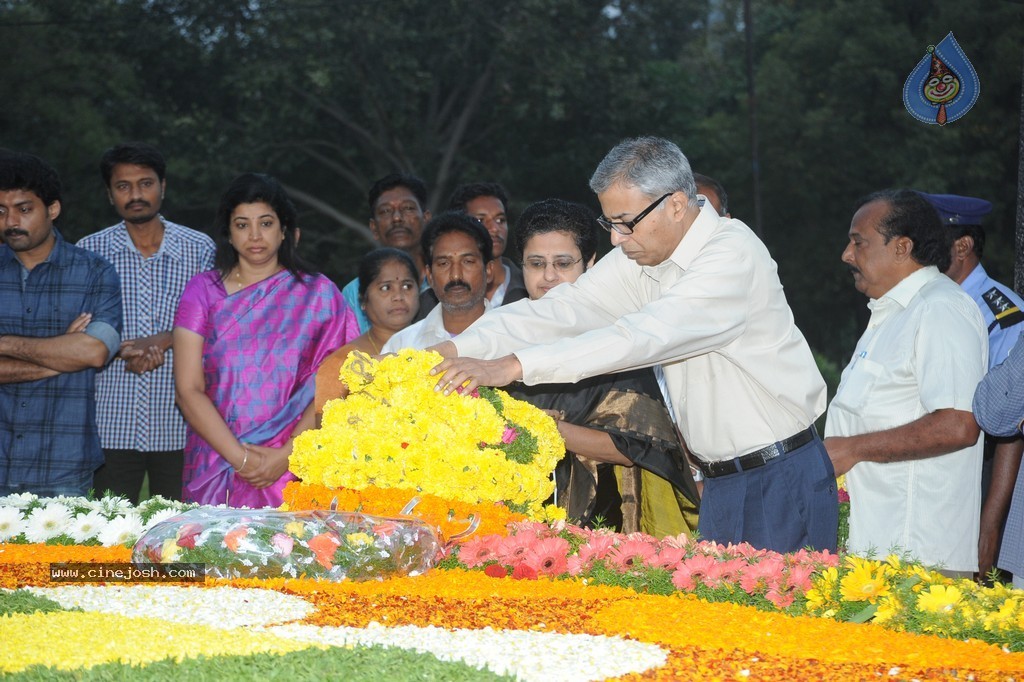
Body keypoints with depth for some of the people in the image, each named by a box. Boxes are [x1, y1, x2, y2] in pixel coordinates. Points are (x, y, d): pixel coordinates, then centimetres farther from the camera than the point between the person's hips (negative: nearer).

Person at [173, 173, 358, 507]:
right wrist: (240, 458, -10)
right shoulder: (203, 290, 7)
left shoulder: (318, 293, 6)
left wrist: (286, 455, -12)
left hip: (293, 471, -1)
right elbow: (188, 390, 0)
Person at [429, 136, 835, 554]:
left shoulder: (735, 255, -21)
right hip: (719, 484, 7)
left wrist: (513, 366, -36)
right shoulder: (641, 255, 3)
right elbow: (564, 311, -5)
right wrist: (457, 350, -19)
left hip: (783, 479, -7)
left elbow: (644, 335, -31)